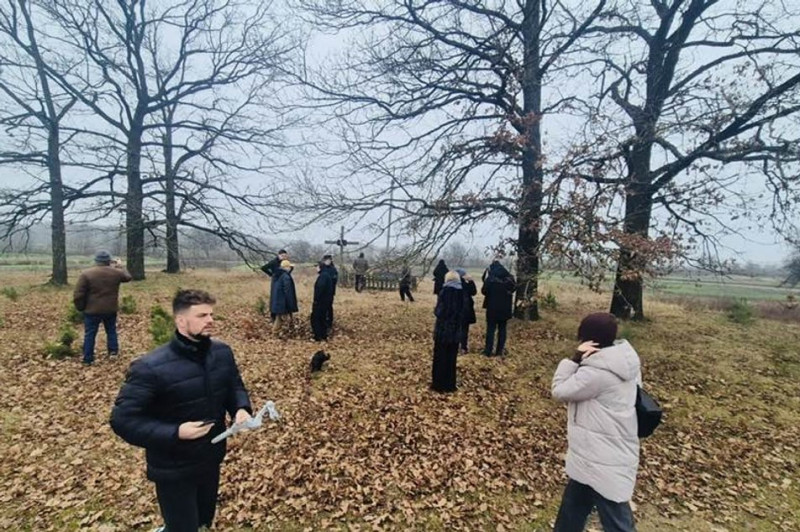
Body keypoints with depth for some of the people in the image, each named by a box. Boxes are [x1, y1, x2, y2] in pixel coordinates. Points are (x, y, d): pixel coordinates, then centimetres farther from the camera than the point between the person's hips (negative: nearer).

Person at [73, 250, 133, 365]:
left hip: (92, 310, -2)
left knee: (90, 334, 6)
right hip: (111, 309, 2)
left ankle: (88, 359, 11)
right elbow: (128, 277, 20)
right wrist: (120, 266, 31)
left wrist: (81, 308, 4)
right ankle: (113, 352, 22)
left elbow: (78, 295, -11)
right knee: (111, 331, 19)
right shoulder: (116, 272, -4)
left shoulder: (86, 274, -10)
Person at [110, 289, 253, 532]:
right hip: (173, 470, -5)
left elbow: (234, 386, 6)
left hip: (212, 459, 6)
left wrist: (241, 408, -15)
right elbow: (122, 419, -20)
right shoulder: (150, 368, -25)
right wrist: (175, 433, -30)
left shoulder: (222, 352, -8)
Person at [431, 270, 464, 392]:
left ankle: (439, 384, 14)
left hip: (442, 329, -4)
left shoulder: (444, 291, -14)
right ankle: (450, 384, 21)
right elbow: (464, 312, 6)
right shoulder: (462, 293, -1)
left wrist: (436, 311, 7)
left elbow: (438, 311, -14)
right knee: (451, 358, 13)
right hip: (456, 330, 4)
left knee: (440, 357, 7)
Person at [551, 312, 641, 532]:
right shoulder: (621, 362, 0)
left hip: (605, 463, -9)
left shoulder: (597, 373, -29)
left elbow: (559, 391, -17)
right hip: (605, 455, 9)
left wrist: (575, 359, -19)